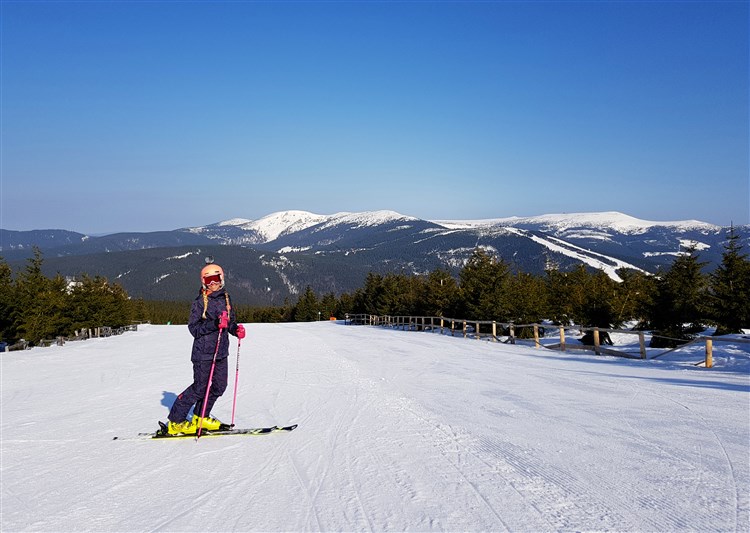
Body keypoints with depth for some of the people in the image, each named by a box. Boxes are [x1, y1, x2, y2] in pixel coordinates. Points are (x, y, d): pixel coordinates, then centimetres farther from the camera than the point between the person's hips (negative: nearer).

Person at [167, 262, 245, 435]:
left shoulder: (226, 299, 9)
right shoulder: (200, 302, -9)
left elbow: (231, 322, 18)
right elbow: (193, 328, -13)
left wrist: (236, 329, -4)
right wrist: (215, 324, -25)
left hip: (221, 352, 7)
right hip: (203, 352, -7)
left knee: (219, 387, 10)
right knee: (200, 388, -4)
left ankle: (200, 417, 28)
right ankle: (175, 421, 9)